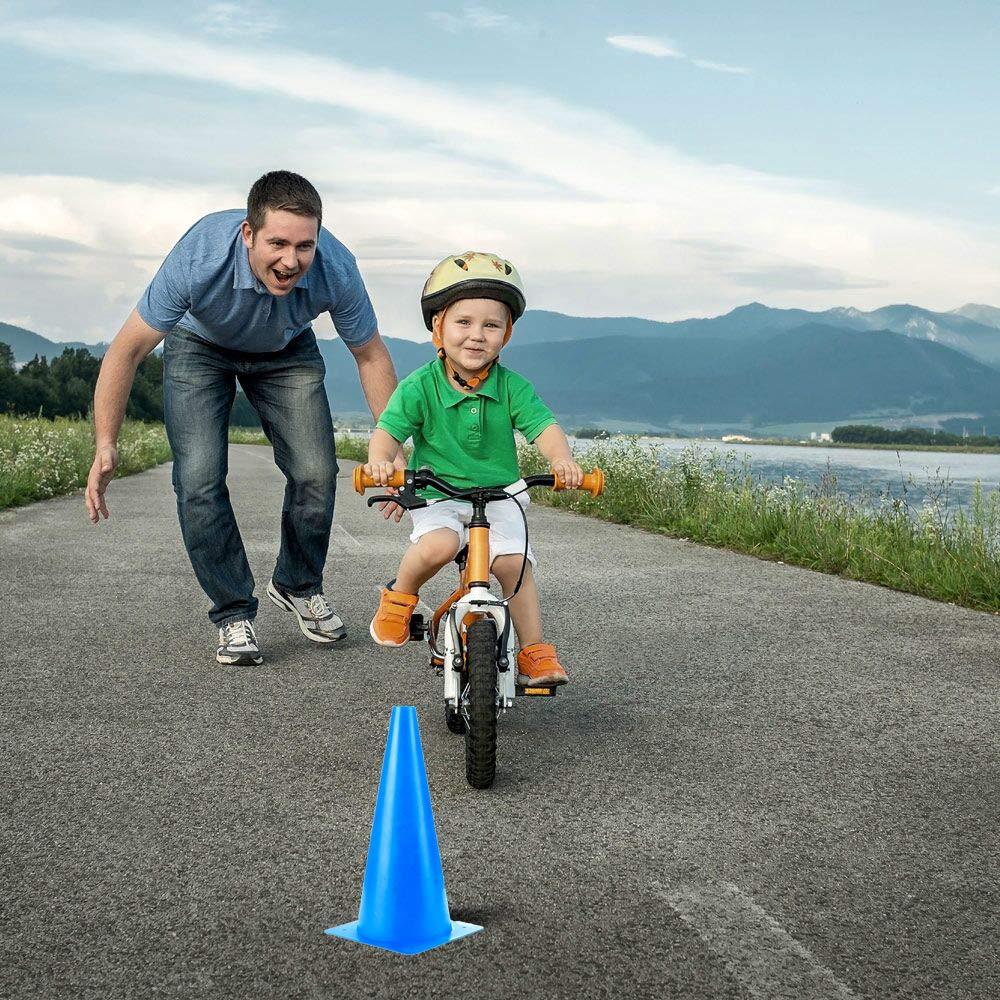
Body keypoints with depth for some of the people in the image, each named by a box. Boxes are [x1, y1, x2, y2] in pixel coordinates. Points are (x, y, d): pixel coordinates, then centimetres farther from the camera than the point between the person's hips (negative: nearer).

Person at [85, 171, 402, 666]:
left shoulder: (336, 269, -33)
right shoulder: (200, 259, -39)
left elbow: (371, 355, -14)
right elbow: (128, 348, -27)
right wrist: (106, 446, -29)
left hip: (287, 352, 2)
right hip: (200, 347, -1)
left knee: (316, 473, -12)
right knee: (199, 480, -17)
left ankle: (298, 586, 16)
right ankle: (233, 613, 1)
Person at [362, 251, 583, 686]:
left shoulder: (512, 388, -4)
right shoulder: (419, 387, -8)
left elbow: (543, 426, -14)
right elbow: (389, 428, -13)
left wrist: (561, 458, -36)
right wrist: (380, 460, -36)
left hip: (499, 496, 2)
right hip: (437, 496, -2)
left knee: (515, 563, -15)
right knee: (438, 545, -31)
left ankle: (534, 651, 1)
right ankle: (400, 595, -1)